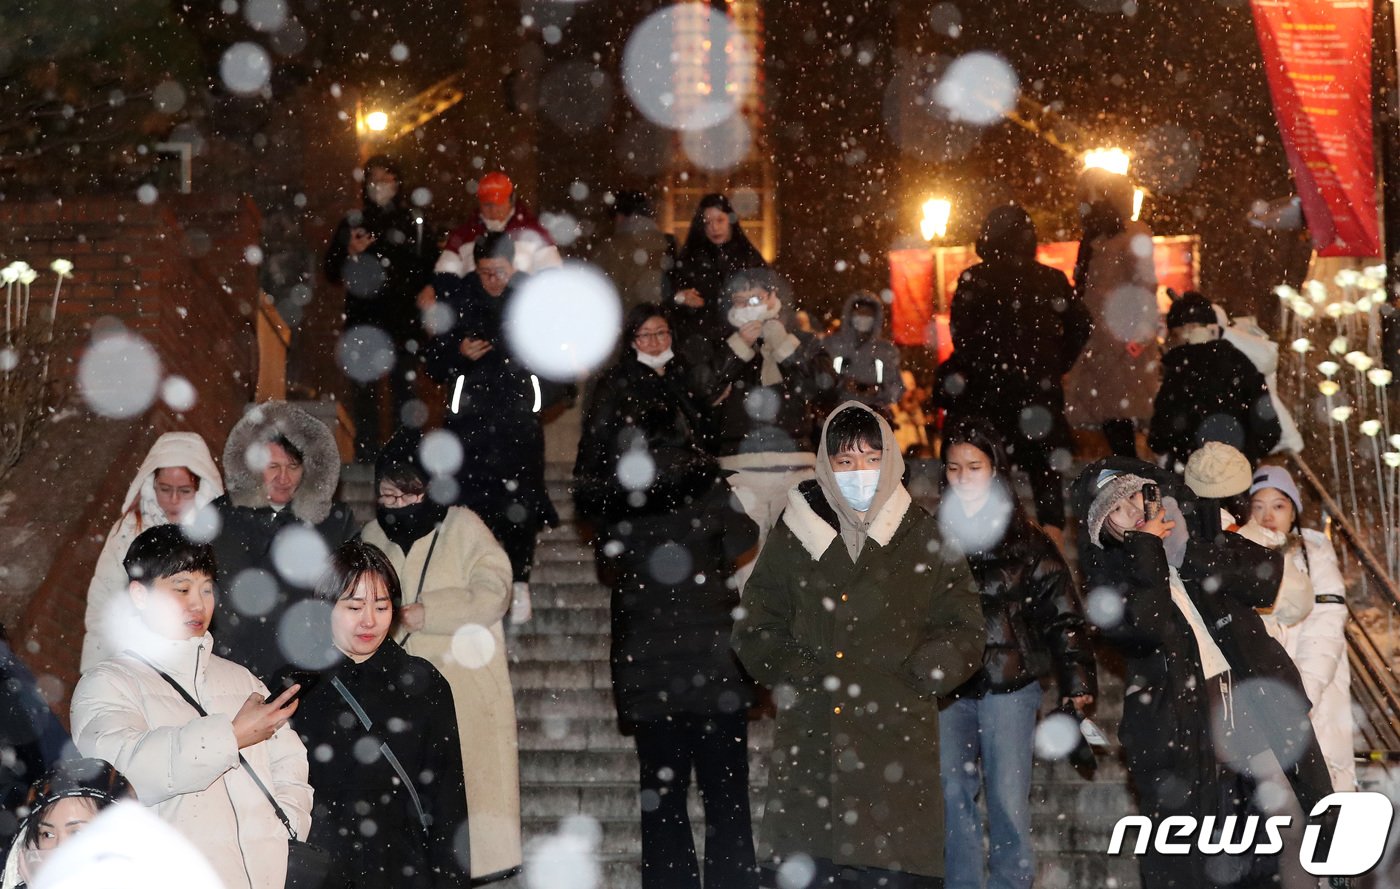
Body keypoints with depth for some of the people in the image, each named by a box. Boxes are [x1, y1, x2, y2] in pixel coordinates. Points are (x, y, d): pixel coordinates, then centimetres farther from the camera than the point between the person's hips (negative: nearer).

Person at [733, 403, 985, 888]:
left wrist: (910, 680, -5)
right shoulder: (792, 538, 11)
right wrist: (802, 677, -1)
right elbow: (757, 629, 13)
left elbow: (964, 631, 7)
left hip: (899, 744, -1)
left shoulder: (928, 539, 9)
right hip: (810, 745, 1)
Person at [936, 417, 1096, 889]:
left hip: (1009, 686, -2)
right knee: (952, 796, 5)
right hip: (947, 687, 2)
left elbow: (1060, 610, -2)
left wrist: (1076, 677, -10)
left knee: (1008, 798, -1)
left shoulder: (1025, 540, 0)